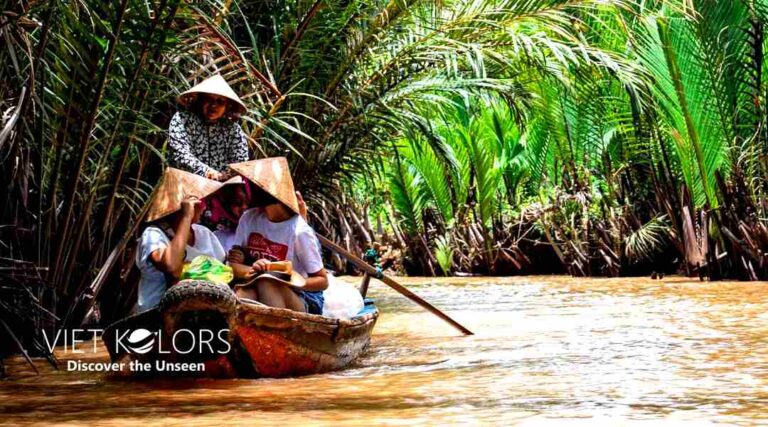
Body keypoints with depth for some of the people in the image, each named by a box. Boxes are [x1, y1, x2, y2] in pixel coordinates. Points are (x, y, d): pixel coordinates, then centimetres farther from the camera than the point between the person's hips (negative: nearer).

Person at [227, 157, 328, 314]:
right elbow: (233, 264, 2)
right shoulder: (249, 218, 1)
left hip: (300, 301, -4)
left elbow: (322, 281, -8)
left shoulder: (299, 231, -15)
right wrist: (250, 271, -22)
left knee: (266, 281, -33)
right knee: (243, 293, -30)